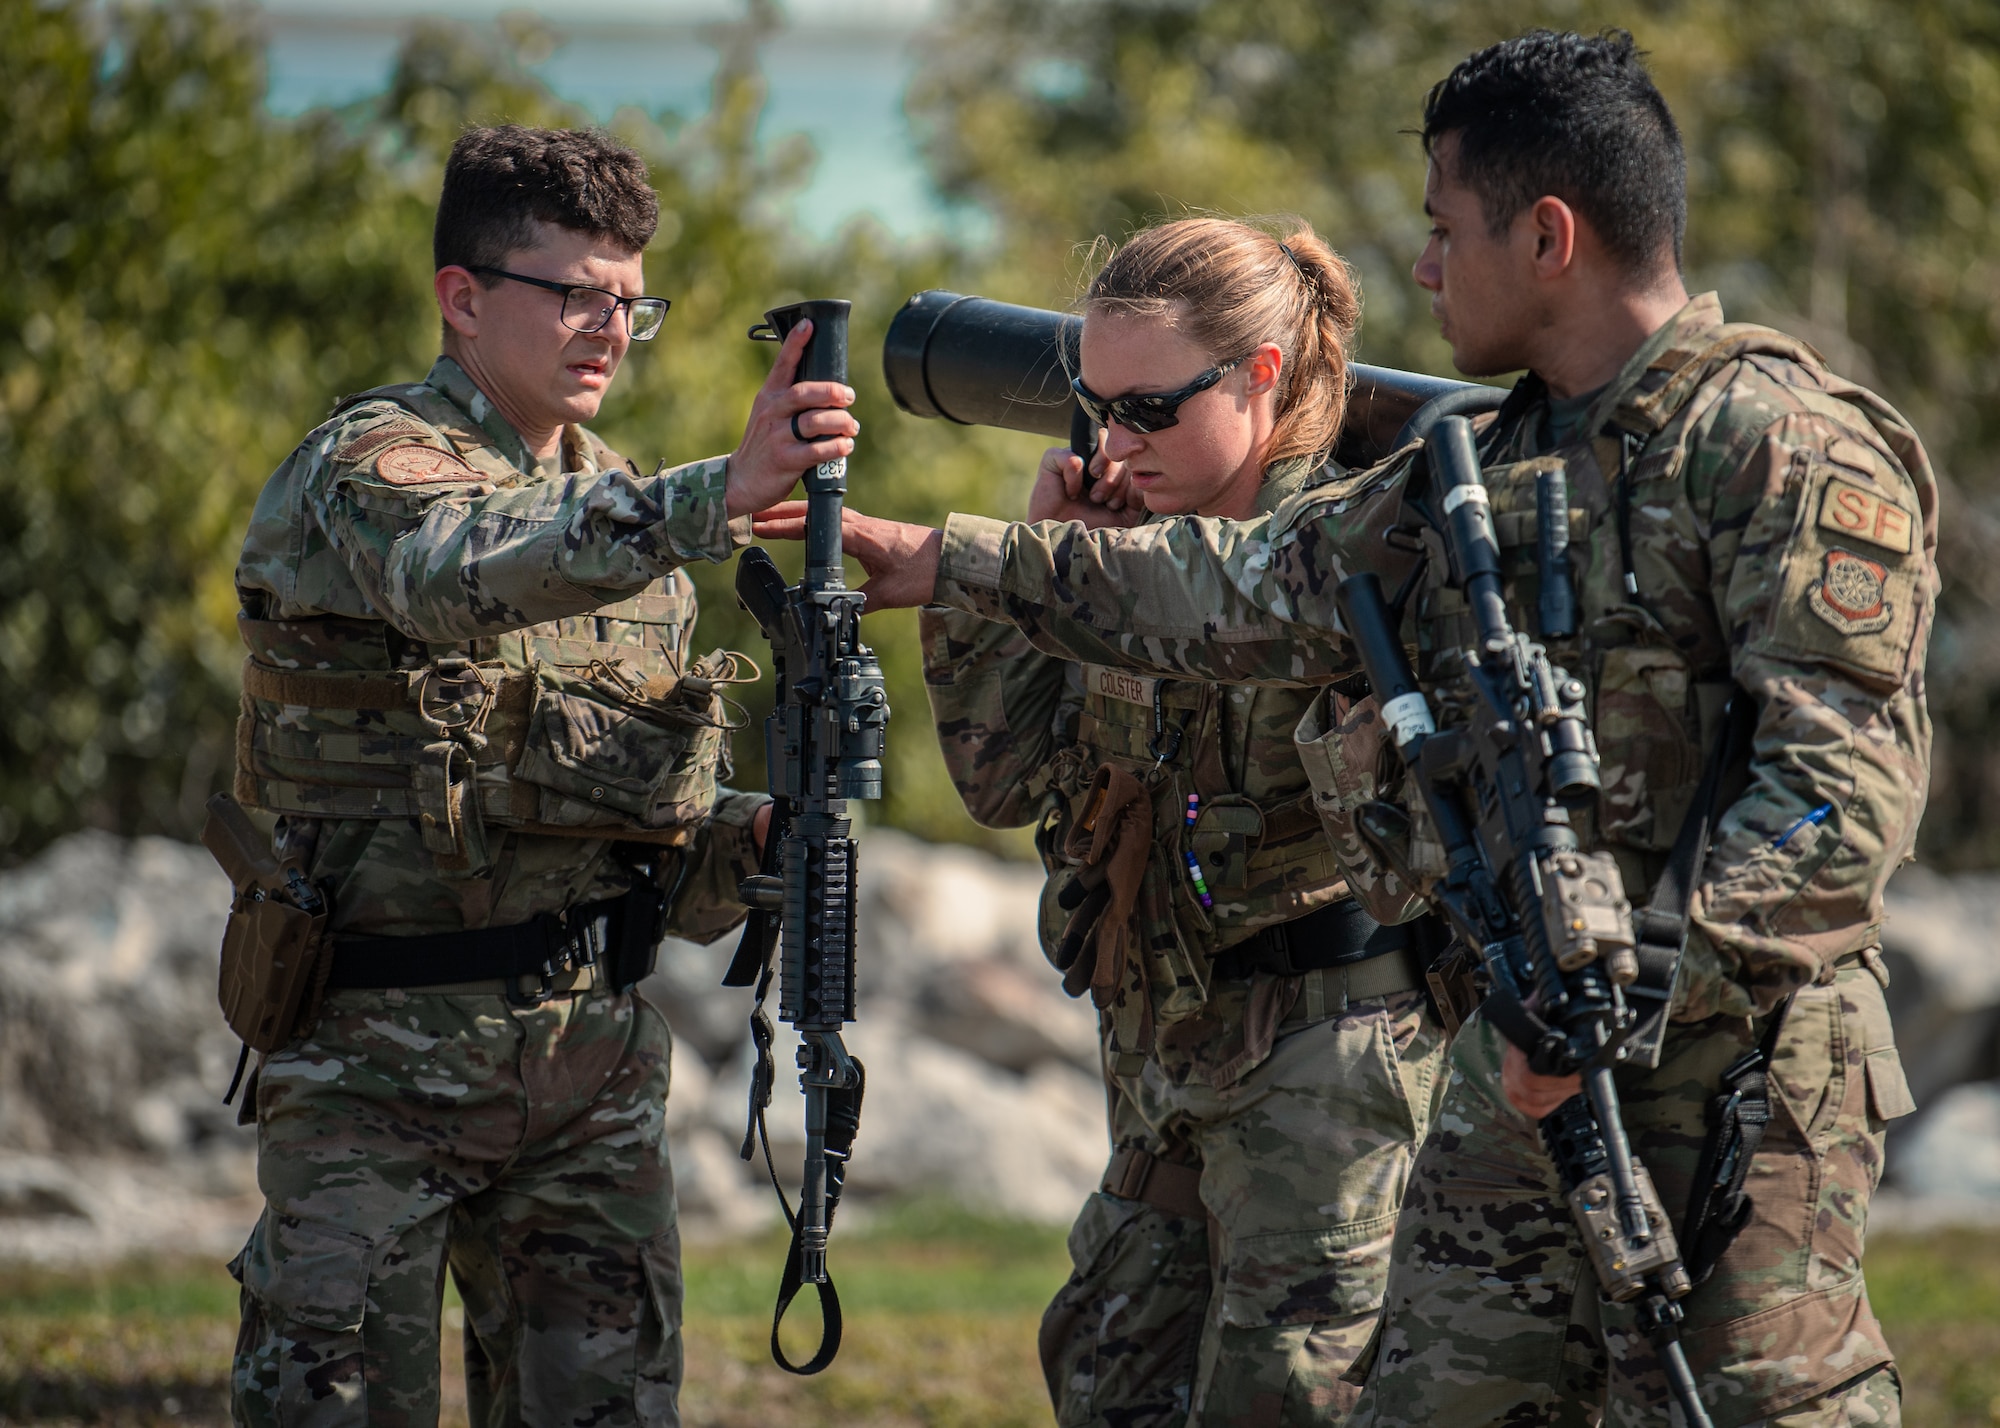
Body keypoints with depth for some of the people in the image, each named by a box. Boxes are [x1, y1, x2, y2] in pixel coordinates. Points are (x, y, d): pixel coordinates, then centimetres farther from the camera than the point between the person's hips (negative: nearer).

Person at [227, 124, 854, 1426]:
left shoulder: (628, 511, 15)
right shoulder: (364, 469, -7)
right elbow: (460, 570, -33)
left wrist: (742, 839, -5)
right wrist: (715, 499, -47)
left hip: (594, 1053, 6)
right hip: (383, 1056, -6)